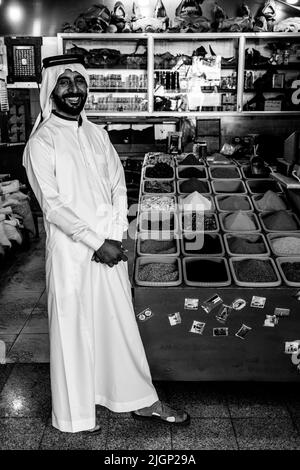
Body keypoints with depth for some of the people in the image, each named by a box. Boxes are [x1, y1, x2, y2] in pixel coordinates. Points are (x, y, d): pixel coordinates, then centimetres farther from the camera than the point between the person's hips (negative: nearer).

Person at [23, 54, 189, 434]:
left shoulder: (97, 134, 10)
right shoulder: (41, 142, -7)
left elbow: (118, 185, 7)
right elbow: (52, 205, -13)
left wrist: (114, 237, -6)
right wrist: (96, 242, -16)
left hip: (109, 246, 6)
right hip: (69, 250, -5)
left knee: (121, 321, 14)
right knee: (73, 328, 6)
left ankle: (141, 401, 29)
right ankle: (75, 414, 25)